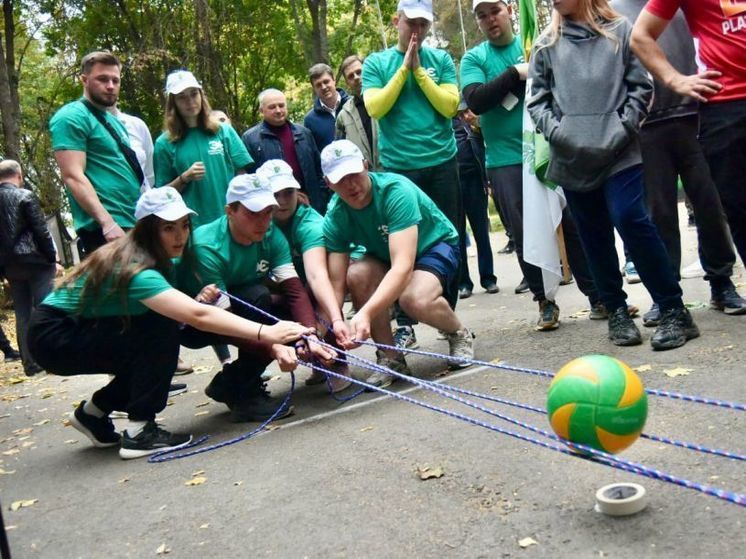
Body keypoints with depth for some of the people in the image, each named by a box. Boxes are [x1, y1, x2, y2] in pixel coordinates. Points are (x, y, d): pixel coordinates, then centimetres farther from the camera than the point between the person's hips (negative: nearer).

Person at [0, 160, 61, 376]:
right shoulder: (26, 196, -6)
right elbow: (41, 232, -10)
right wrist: (52, 260, -2)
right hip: (35, 262, -5)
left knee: (22, 314, 7)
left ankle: (30, 363, 7)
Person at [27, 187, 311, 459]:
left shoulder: (161, 260, -3)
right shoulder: (135, 268, -31)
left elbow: (182, 311, -5)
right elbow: (197, 317, -41)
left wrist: (195, 302, -27)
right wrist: (265, 332, -45)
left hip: (89, 330, 9)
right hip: (54, 336, -9)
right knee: (161, 331, -22)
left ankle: (93, 412, 17)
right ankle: (138, 431, -15)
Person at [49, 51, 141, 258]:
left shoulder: (113, 121, 21)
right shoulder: (72, 117, -7)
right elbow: (74, 177, -17)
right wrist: (108, 223, -26)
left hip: (133, 226, 9)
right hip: (106, 231, -9)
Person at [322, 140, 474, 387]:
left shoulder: (395, 190, -32)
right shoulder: (335, 218, -17)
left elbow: (403, 265, -43)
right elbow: (336, 282, -21)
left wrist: (365, 314, -55)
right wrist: (335, 321, -43)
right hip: (386, 257, 5)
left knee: (414, 298, -36)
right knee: (357, 274, -28)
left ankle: (459, 334, -1)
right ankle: (391, 358, -10)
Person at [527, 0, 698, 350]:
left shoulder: (620, 31, 9)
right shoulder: (546, 45, 13)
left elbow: (641, 86, 5)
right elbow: (537, 99, 11)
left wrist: (624, 127, -8)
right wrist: (555, 131, -5)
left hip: (619, 153, -3)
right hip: (572, 158, 3)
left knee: (631, 221, -16)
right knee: (594, 235, 6)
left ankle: (673, 310, -7)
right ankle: (616, 311, 18)